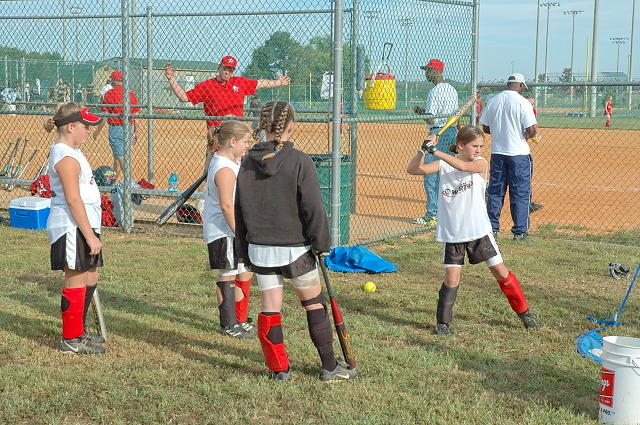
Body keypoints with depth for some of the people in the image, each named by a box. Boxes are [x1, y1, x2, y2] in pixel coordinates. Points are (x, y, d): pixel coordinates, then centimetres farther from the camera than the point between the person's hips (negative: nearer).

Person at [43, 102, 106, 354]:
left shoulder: (69, 152, 16)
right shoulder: (66, 157, -17)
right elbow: (73, 200, -22)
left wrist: (90, 232, 22)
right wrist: (90, 237, -22)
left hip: (81, 227, 11)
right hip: (72, 228, -11)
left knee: (90, 279, 17)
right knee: (76, 281, -3)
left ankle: (78, 333, 28)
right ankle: (71, 340, 6)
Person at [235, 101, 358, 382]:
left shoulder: (248, 163, 2)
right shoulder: (299, 162, -13)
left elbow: (240, 209, 8)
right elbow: (313, 208, -13)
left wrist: (244, 250, 16)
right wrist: (321, 243, -2)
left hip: (260, 249, 4)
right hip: (295, 248, -4)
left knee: (269, 309, 9)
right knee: (314, 305, 9)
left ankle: (278, 368, 15)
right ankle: (329, 367, 15)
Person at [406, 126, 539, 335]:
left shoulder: (480, 163, -7)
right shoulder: (443, 164, 0)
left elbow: (462, 166, -28)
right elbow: (412, 169, -8)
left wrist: (436, 151, -33)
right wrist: (423, 149, -23)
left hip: (479, 230, 0)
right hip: (452, 232, 1)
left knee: (501, 271, 5)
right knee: (451, 278, -4)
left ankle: (524, 312, 23)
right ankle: (443, 322, 12)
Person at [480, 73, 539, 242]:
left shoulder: (493, 101, 4)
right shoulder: (522, 102, -12)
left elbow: (485, 128, 8)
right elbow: (532, 130, -16)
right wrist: (527, 135, 5)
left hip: (497, 152, 5)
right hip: (518, 153, -5)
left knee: (495, 191, 13)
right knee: (520, 193, 3)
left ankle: (491, 228, 16)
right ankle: (519, 232, 4)